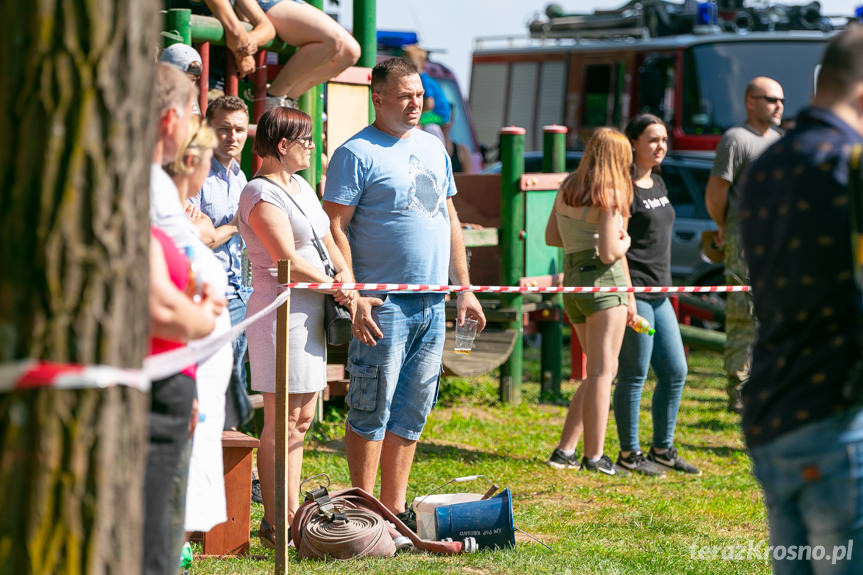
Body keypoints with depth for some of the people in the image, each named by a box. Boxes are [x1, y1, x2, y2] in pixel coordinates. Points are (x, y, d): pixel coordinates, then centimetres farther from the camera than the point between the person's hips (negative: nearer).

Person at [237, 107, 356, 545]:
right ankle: (273, 524, -2)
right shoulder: (261, 195, -13)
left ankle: (291, 514, 17)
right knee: (282, 421, -6)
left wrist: (350, 285, 3)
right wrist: (337, 287, -10)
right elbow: (289, 261, -18)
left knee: (301, 418, 11)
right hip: (281, 309, -9)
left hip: (311, 311, 9)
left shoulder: (300, 187, 17)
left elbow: (327, 242, 19)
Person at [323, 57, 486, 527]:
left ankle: (395, 508, 17)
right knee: (372, 412, -4)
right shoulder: (357, 153, -6)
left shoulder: (433, 147, 16)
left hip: (433, 303, 7)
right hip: (385, 304, -7)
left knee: (412, 413, 10)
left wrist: (464, 287, 17)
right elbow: (335, 227, -11)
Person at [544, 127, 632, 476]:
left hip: (572, 279, 8)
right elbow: (609, 253, -16)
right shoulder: (611, 195, -12)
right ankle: (594, 457, -5)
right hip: (603, 281, -8)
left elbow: (551, 237, 16)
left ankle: (565, 450, 13)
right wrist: (624, 241, 3)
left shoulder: (568, 188, 10)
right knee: (602, 371, -4)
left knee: (603, 370, 16)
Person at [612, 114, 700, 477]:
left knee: (675, 372, 11)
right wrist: (626, 293, -21)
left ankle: (662, 450, 21)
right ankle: (629, 453, 6)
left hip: (658, 293, 9)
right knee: (634, 374, -3)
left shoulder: (658, 183, 15)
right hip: (632, 289, -9)